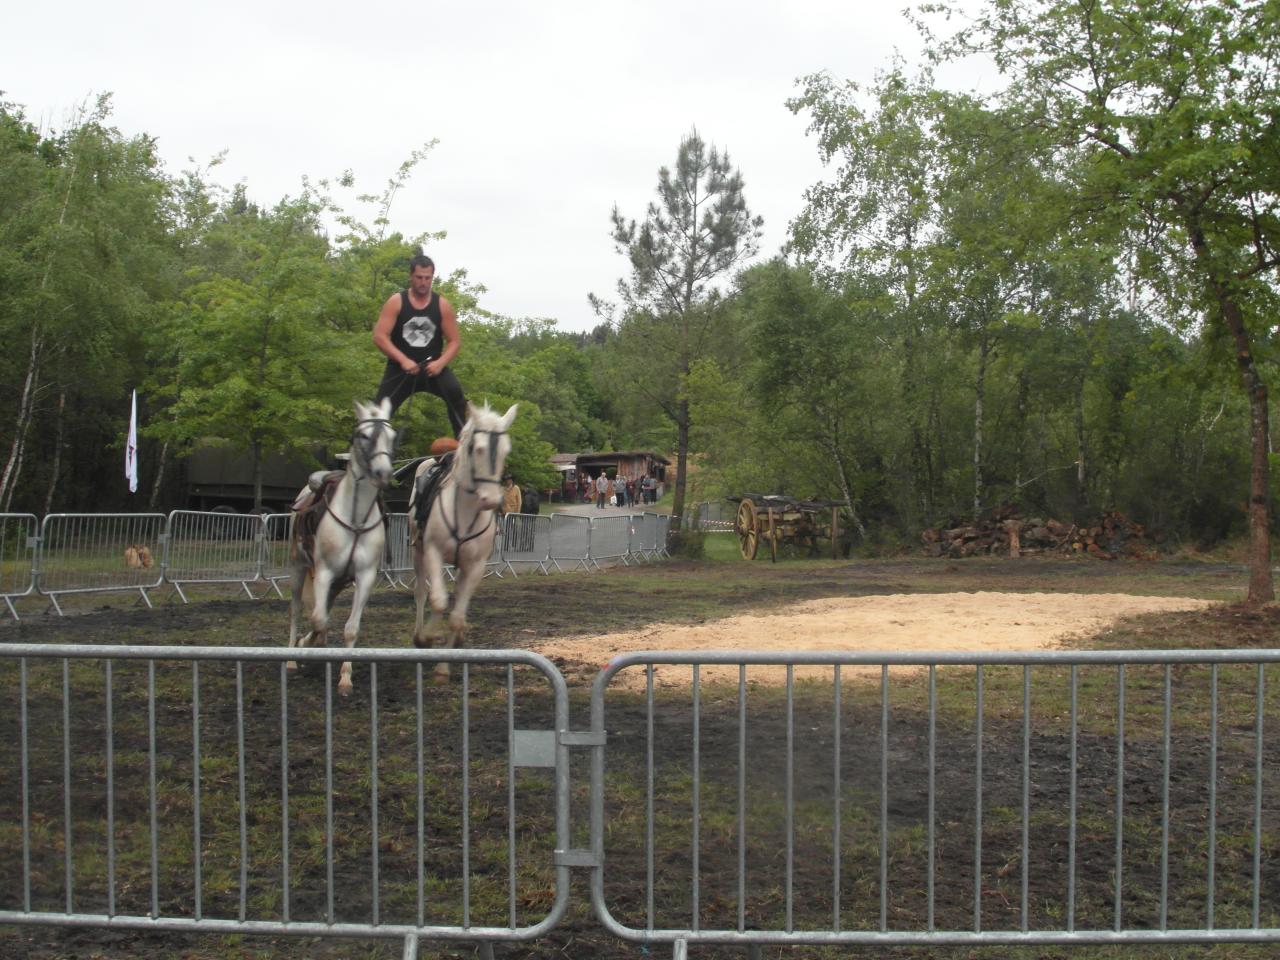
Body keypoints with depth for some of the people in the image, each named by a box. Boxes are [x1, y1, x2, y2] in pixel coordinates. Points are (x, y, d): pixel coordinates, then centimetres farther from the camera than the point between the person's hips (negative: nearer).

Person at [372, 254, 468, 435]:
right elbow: (379, 337, -9)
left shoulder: (442, 305, 1)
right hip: (401, 368, 0)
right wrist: (403, 360, -21)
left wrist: (440, 362, -17)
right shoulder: (396, 302, -3)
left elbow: (454, 341, 2)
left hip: (432, 367, 0)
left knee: (455, 392, -27)